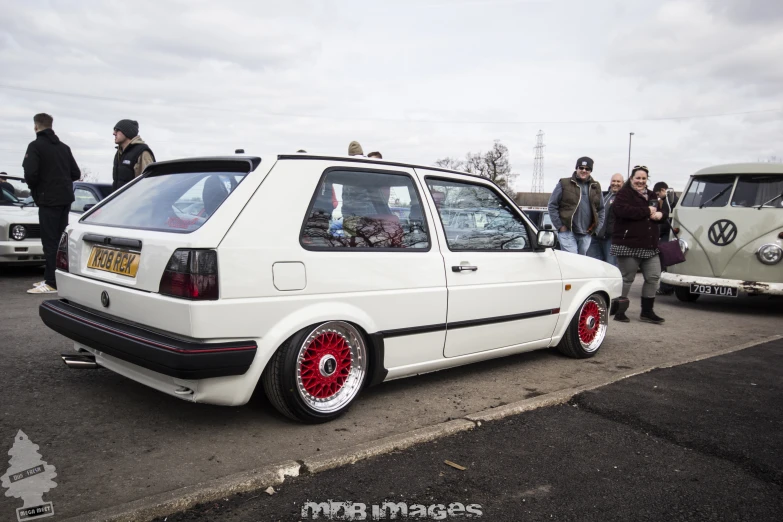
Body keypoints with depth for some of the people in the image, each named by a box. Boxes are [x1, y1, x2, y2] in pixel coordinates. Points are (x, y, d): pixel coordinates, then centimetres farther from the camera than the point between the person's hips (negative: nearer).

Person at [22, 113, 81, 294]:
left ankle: (52, 283, -6)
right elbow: (75, 174, 12)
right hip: (65, 198, 7)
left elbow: (30, 173, -18)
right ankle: (59, 278, 19)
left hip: (48, 199, -7)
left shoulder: (35, 146, -8)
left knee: (50, 241, -6)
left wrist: (34, 187, 0)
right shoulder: (64, 147, 13)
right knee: (59, 240, 13)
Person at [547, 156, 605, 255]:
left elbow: (601, 209, 19)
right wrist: (559, 226, -7)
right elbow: (552, 206, -2)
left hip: (586, 234, 5)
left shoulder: (595, 187, 13)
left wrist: (597, 226, 7)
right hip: (567, 232, -5)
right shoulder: (564, 184, -1)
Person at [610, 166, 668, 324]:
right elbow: (621, 210, -24)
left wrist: (660, 214, -4)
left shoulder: (651, 195, 20)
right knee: (627, 278, -1)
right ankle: (618, 311, 11)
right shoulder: (624, 194, -5)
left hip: (650, 246, 8)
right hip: (628, 245, -7)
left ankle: (647, 312, 19)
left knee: (653, 277, 7)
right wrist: (647, 211, -17)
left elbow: (664, 211, 23)